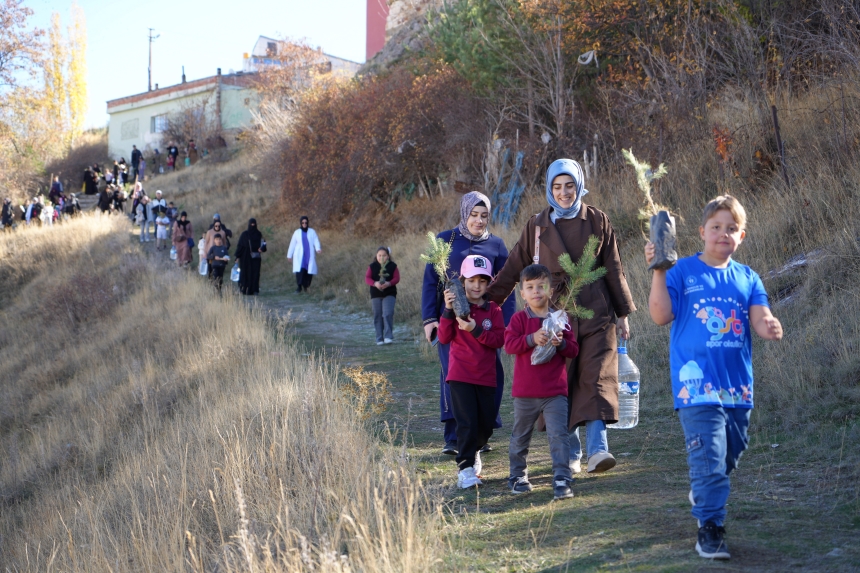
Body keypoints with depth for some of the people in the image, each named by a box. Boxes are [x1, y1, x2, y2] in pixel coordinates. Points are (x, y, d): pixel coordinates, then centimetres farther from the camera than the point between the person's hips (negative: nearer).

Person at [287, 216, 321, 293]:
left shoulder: (312, 232, 7)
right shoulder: (297, 232, 8)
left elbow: (316, 241, -5)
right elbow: (292, 244, 13)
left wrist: (318, 249, -25)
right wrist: (289, 255, 15)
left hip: (309, 255, 1)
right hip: (299, 255, -1)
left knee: (309, 272, -2)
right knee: (299, 270, -17)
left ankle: (305, 286, 16)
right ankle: (299, 287, -15)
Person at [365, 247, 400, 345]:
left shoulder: (392, 266, 3)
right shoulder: (372, 266, 5)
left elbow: (397, 278, -3)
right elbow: (367, 278, -3)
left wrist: (389, 283, -23)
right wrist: (375, 283, -23)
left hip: (389, 293, -2)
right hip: (376, 294, 2)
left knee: (388, 314, -16)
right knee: (377, 316, 4)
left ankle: (388, 337, -14)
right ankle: (379, 338, 11)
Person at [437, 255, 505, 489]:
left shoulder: (493, 310, 4)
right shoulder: (456, 306, 1)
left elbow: (499, 340, -8)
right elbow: (444, 338, -9)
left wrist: (475, 330, -20)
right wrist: (448, 311, -20)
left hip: (486, 377, 3)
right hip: (460, 375, -3)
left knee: (486, 425, 11)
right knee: (467, 423, -12)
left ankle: (472, 453, 38)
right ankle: (466, 469, -6)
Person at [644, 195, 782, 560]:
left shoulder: (747, 278, 8)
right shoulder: (682, 272, -2)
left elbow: (760, 320, -3)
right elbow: (660, 316, -11)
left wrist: (770, 327, -27)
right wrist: (657, 273, -21)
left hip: (738, 385, 5)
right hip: (697, 383, -5)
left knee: (730, 454, 19)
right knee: (708, 458, -11)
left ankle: (704, 493, 46)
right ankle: (709, 528, -3)